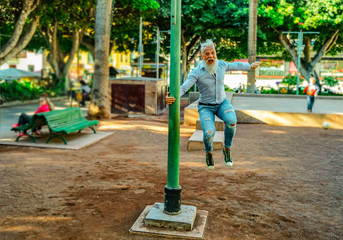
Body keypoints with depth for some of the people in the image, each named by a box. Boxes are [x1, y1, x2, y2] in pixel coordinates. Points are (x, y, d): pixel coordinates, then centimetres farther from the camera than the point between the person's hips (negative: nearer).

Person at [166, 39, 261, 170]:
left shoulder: (221, 64, -6)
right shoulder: (196, 72, -20)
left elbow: (235, 65, 15)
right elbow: (183, 88, -31)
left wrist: (250, 66, 30)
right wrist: (171, 97, -52)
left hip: (222, 103, 3)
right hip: (206, 107, -3)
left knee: (231, 120, -31)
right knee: (209, 133, -28)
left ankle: (227, 149, -4)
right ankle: (208, 152, 10)